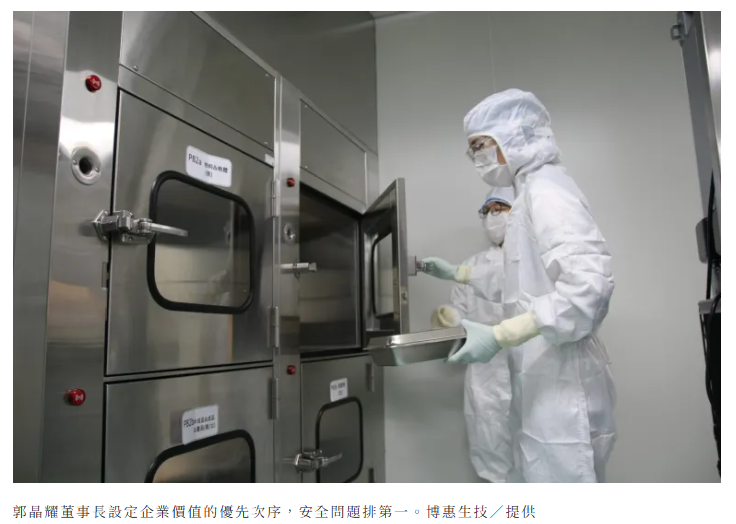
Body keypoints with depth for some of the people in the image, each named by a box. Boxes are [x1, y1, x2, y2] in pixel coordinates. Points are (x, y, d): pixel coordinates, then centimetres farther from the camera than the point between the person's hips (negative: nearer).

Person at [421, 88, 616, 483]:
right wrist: (459, 274, 28)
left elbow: (589, 283, -25)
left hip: (561, 387, -10)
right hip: (543, 385, 10)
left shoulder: (546, 189, -11)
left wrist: (500, 336, -26)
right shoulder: (533, 192, 18)